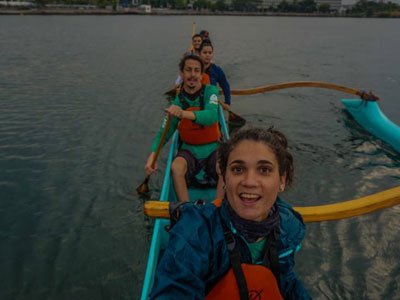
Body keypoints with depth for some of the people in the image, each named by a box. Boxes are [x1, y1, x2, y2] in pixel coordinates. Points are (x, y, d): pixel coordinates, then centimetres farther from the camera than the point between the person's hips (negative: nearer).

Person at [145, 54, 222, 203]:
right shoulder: (177, 101, -2)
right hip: (189, 149, 1)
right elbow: (164, 132, -3)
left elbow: (212, 116, -28)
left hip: (213, 148, -1)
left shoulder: (210, 91, -7)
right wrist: (152, 155, -21)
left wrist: (183, 114, -46)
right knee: (176, 167, -30)